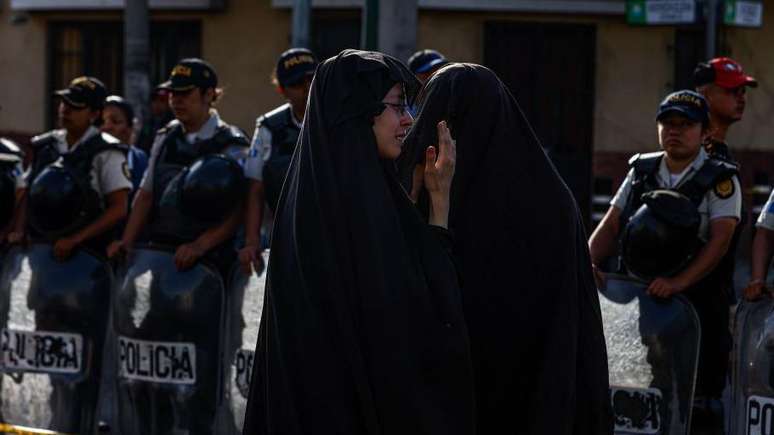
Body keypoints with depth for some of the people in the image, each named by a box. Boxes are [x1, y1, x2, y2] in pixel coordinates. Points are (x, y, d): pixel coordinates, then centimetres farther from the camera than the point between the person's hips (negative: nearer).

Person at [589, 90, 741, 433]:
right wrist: (589, 265, -7)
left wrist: (679, 282, -25)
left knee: (700, 396, -7)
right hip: (635, 295, 5)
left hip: (696, 299, -4)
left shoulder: (721, 181, 0)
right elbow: (610, 226, 12)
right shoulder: (641, 172, 14)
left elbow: (719, 241, -12)